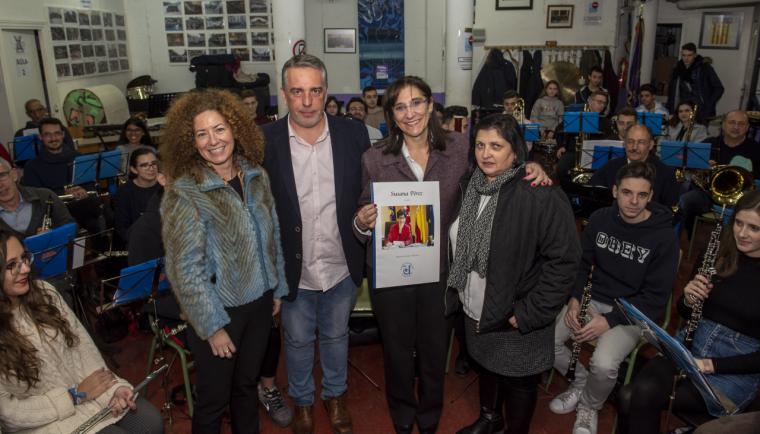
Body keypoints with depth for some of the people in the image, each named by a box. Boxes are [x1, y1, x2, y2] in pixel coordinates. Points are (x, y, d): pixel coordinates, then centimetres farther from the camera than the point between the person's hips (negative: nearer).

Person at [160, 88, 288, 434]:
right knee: (214, 397, 13)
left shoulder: (257, 176, -2)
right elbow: (185, 269, -18)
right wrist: (212, 326, -15)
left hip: (259, 301, 5)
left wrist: (277, 288, 11)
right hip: (219, 310, -5)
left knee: (247, 385, 23)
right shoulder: (184, 194, -19)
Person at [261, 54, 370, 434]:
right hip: (293, 271, -1)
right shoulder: (264, 141, -13)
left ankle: (335, 394, 49)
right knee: (298, 341, 20)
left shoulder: (353, 134, -8)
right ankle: (302, 400, 47)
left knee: (336, 336, 23)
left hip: (342, 267, 1)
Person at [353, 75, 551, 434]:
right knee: (398, 351, 18)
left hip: (438, 269, 1)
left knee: (435, 351, 19)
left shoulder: (458, 147, -6)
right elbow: (365, 216, 0)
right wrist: (362, 224, -23)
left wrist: (530, 167, -12)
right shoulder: (374, 159, -8)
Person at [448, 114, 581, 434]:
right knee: (486, 366, 27)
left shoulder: (541, 195, -22)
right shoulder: (468, 185, -1)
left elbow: (564, 259, -21)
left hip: (516, 318, -6)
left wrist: (529, 314, -20)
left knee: (518, 383, 14)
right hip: (475, 312, 6)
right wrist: (455, 294, 6)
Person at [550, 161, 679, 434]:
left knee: (603, 365, -30)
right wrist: (574, 299, -11)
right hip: (592, 299, 4)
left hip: (631, 312, -4)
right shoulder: (599, 219, -2)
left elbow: (655, 297, -12)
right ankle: (580, 382, 12)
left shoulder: (664, 237, -14)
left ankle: (589, 407, 4)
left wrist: (610, 320, -22)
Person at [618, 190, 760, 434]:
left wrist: (711, 365, -18)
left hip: (737, 369, -3)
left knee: (643, 397, -26)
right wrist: (689, 300, -10)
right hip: (691, 345, 4)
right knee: (630, 396, -25)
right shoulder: (717, 254, 2)